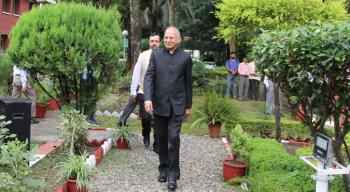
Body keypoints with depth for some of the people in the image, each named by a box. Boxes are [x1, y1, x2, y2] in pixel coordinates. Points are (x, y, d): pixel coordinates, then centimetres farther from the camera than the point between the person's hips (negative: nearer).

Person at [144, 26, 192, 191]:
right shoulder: (155, 55, 3)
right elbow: (149, 77, -5)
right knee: (161, 139, 11)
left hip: (177, 104, -2)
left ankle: (173, 173, 0)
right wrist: (148, 98, -19)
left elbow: (188, 83, 5)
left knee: (173, 138, -9)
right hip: (159, 103, 2)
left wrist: (188, 105, 7)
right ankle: (163, 168, 26)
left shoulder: (185, 57, 0)